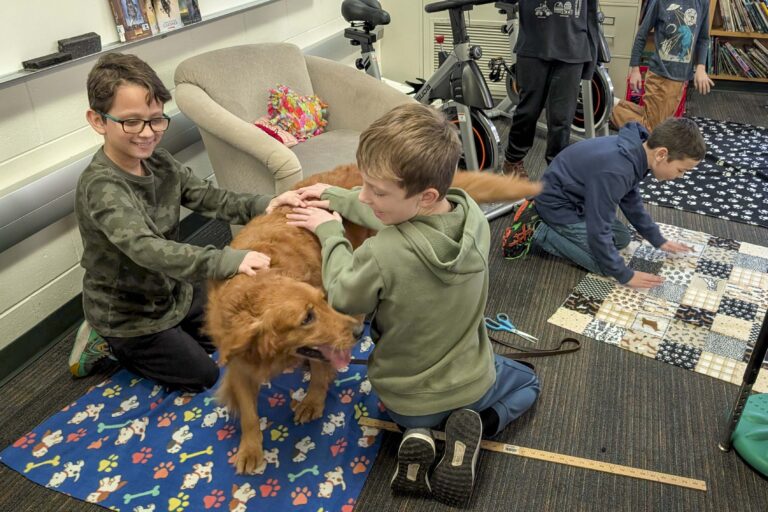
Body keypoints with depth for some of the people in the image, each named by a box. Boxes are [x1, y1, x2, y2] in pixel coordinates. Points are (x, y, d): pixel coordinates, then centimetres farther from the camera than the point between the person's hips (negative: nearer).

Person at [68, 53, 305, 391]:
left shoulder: (159, 162, -9)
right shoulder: (101, 187, -33)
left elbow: (207, 198, -10)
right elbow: (145, 248, -46)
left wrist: (262, 205, -29)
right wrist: (229, 261, -58)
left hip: (172, 290, 8)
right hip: (127, 314, -7)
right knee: (202, 375, 5)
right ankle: (109, 343, 17)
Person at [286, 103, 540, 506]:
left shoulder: (380, 255, -37)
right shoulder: (472, 214, -22)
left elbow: (344, 297, -14)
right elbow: (405, 220, -3)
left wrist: (330, 233, -4)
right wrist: (338, 198, 2)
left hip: (405, 398, -1)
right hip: (472, 383, 2)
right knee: (526, 382, 35)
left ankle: (417, 433, 4)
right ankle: (470, 427, 6)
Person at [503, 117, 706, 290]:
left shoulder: (636, 150, -6)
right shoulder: (614, 171, -36)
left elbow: (631, 200, 13)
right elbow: (598, 233, -30)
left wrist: (658, 240, 17)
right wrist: (625, 275, -19)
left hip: (575, 197, 9)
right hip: (558, 203, -9)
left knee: (622, 238, 18)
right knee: (604, 265, -9)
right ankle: (534, 230, -5)